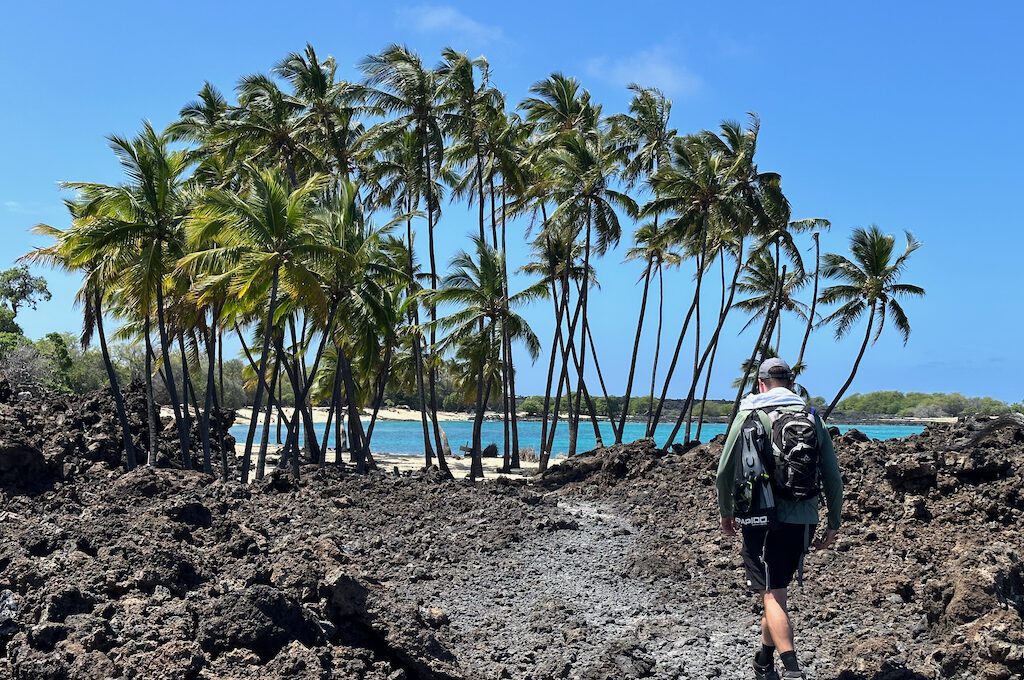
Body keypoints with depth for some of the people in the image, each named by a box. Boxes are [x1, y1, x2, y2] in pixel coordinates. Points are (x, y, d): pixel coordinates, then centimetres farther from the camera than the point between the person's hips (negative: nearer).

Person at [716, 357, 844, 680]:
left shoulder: (749, 415, -1)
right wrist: (833, 525, 14)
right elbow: (833, 478, 5)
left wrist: (726, 513, 14)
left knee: (773, 595, -3)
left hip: (763, 521, -4)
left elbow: (725, 471, 0)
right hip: (803, 521, 4)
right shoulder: (813, 418, 7)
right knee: (776, 590, 19)